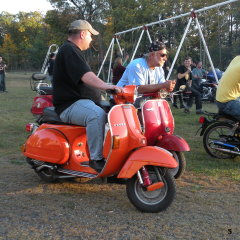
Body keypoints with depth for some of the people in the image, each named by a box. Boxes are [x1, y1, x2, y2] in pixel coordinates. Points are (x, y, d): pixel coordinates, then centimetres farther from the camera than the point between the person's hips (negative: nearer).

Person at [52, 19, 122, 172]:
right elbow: (84, 75, -29)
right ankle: (97, 159, -33)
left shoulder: (74, 50, 25)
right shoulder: (69, 50, -11)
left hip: (84, 101, 11)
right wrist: (105, 86, -43)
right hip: (70, 105, -11)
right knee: (97, 115, -37)